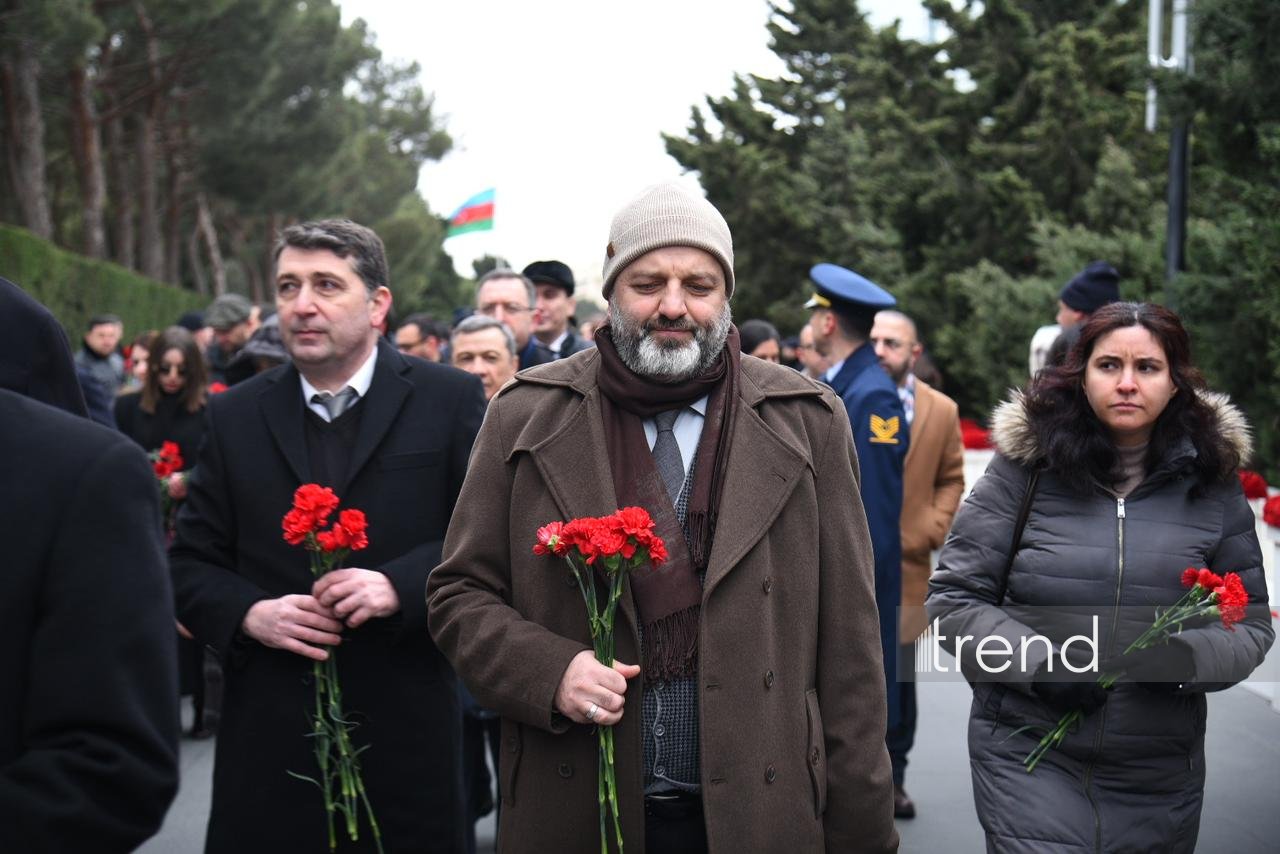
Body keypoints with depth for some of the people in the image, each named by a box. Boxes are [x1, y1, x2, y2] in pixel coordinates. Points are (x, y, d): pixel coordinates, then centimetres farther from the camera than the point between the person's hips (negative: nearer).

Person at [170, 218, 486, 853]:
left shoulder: (450, 400, 1)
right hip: (267, 730, 2)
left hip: (407, 729, -1)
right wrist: (250, 613, -9)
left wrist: (400, 585, -17)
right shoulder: (235, 415, 8)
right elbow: (190, 563, 10)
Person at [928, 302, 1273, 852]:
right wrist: (1035, 662, -16)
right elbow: (954, 597, -1)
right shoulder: (1026, 467, -3)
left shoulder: (1210, 482, 5)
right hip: (1028, 759, -3)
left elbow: (1250, 621, 9)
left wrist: (1191, 657, -12)